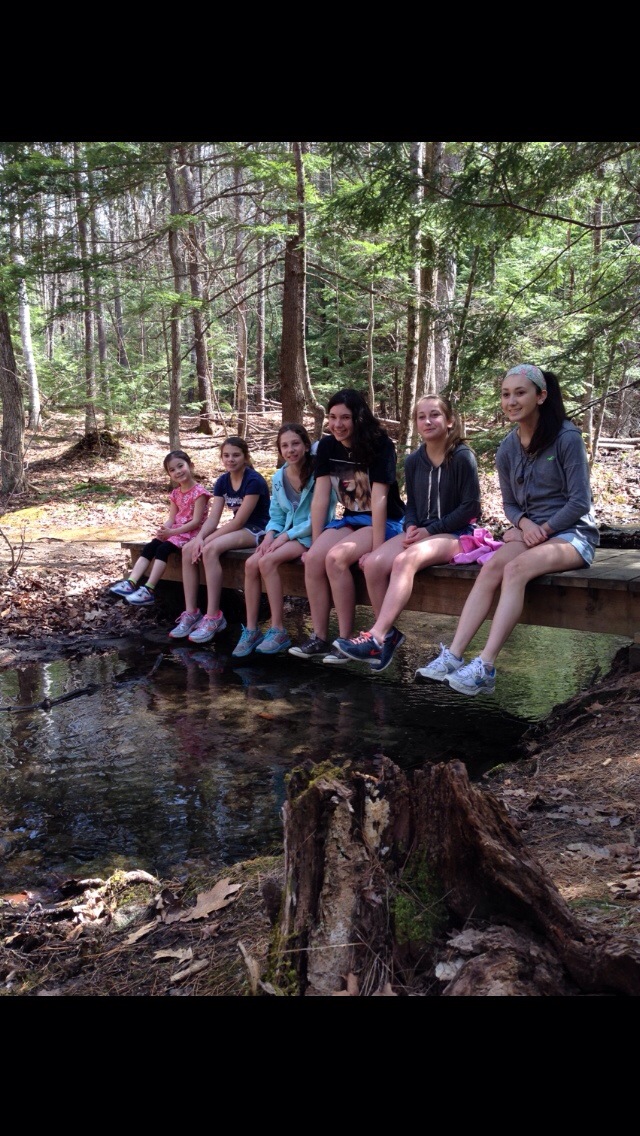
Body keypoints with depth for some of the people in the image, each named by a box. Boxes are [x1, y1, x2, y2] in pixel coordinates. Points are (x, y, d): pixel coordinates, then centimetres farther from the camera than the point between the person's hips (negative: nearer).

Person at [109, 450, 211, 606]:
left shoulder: (199, 492, -13)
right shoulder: (175, 493, 12)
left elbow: (196, 521, -18)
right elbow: (171, 519, 8)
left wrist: (171, 532, -24)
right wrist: (163, 530, -15)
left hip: (191, 532, -8)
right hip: (175, 531, 8)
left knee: (163, 548, -28)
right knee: (149, 547, -12)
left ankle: (149, 590, -31)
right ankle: (131, 583, -20)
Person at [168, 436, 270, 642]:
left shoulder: (254, 480, -17)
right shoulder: (222, 481, 6)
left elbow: (240, 520, -21)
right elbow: (213, 518, -1)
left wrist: (207, 540, -23)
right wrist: (200, 537, -22)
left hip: (256, 531, -8)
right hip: (236, 529, 8)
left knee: (210, 549, -33)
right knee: (188, 550, -14)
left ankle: (214, 617, -30)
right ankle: (191, 613, -13)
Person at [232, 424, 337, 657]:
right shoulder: (278, 478, 8)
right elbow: (276, 515, 13)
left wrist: (286, 536, -18)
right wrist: (270, 534, -10)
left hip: (311, 536, -6)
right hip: (286, 534, 6)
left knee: (267, 561, -29)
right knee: (251, 564, -19)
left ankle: (278, 631, -22)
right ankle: (251, 630, -11)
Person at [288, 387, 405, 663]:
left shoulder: (379, 445, -15)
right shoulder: (327, 446, 1)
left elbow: (379, 499, -21)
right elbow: (320, 497, -1)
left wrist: (377, 549, -24)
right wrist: (316, 543, -4)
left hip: (385, 523, -5)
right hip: (350, 520, 6)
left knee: (336, 558, -29)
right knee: (313, 559, -21)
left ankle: (346, 640, -19)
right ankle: (319, 638, -12)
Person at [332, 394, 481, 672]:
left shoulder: (462, 457, -7)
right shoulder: (414, 461, 10)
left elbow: (471, 507, -9)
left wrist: (430, 530, -14)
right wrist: (411, 527, -6)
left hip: (454, 534, -6)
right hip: (421, 532, 6)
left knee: (405, 560, -35)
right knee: (373, 563, -21)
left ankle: (377, 639, -37)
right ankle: (389, 633, -8)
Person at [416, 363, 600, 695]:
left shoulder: (567, 438, -10)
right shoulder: (507, 449, 6)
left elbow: (580, 502, -10)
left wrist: (543, 529, -16)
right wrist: (524, 524, -8)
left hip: (572, 532, -5)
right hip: (531, 532, 5)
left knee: (515, 568, -32)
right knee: (491, 567, -25)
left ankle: (485, 668, -39)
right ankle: (453, 657, -32)